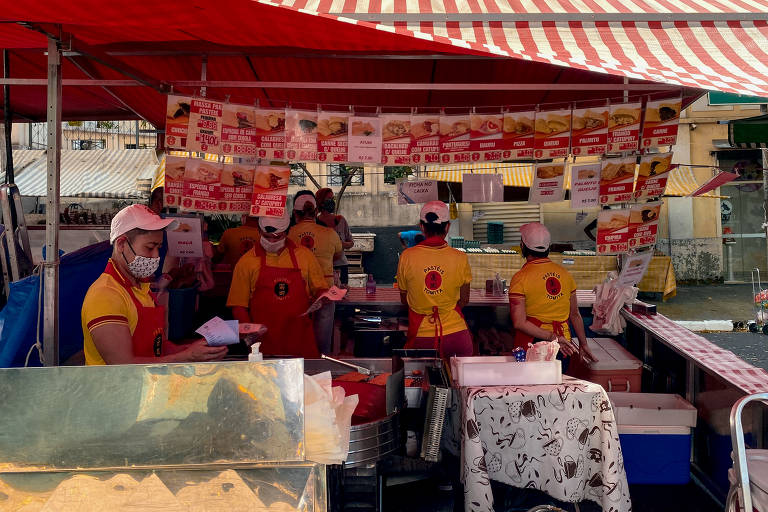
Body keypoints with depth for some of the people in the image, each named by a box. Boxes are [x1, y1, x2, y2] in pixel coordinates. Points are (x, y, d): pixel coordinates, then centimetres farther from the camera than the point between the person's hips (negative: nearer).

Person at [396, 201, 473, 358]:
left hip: (420, 335, 0)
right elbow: (464, 300, 6)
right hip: (454, 332, 0)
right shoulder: (460, 258, -5)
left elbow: (404, 299, 7)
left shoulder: (406, 257, -5)